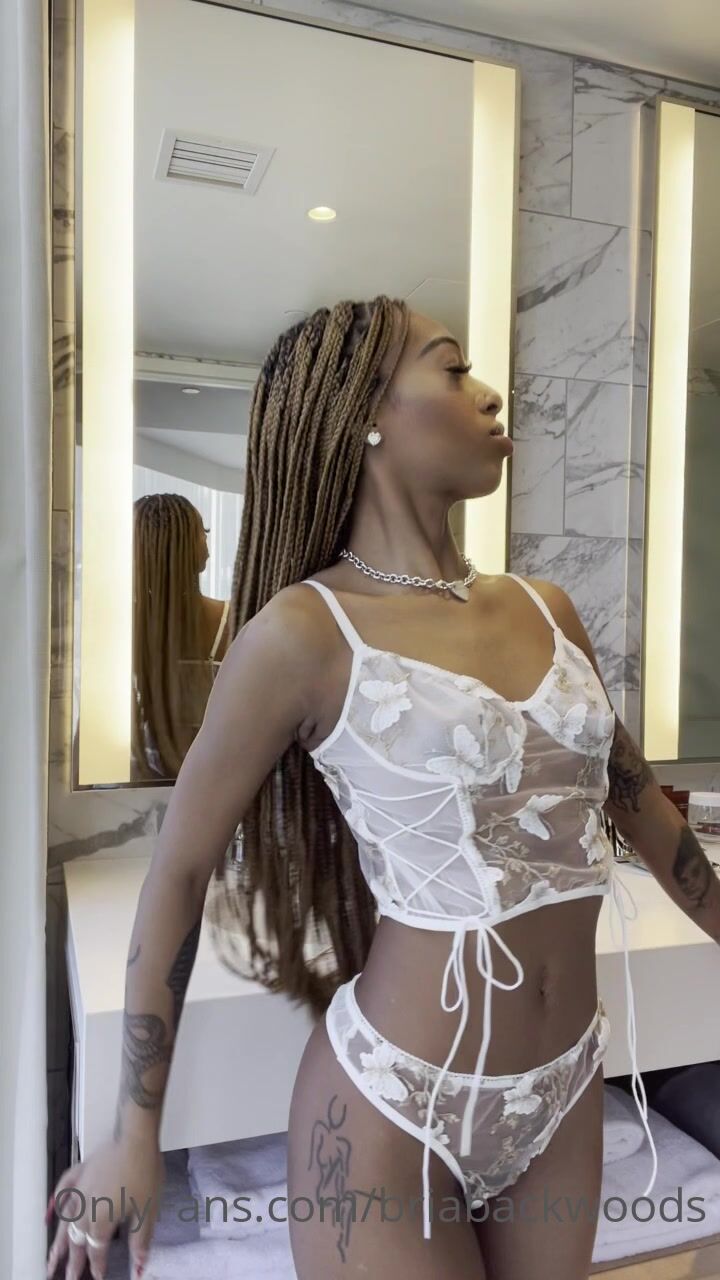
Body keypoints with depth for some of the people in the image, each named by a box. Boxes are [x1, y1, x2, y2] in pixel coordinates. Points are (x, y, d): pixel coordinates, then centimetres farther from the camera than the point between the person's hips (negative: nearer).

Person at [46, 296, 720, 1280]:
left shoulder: (545, 610, 1)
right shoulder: (305, 632, -16)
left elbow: (636, 800, 12)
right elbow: (179, 869, -8)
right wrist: (135, 1137, -3)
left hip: (566, 1093, 6)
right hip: (393, 1107, -5)